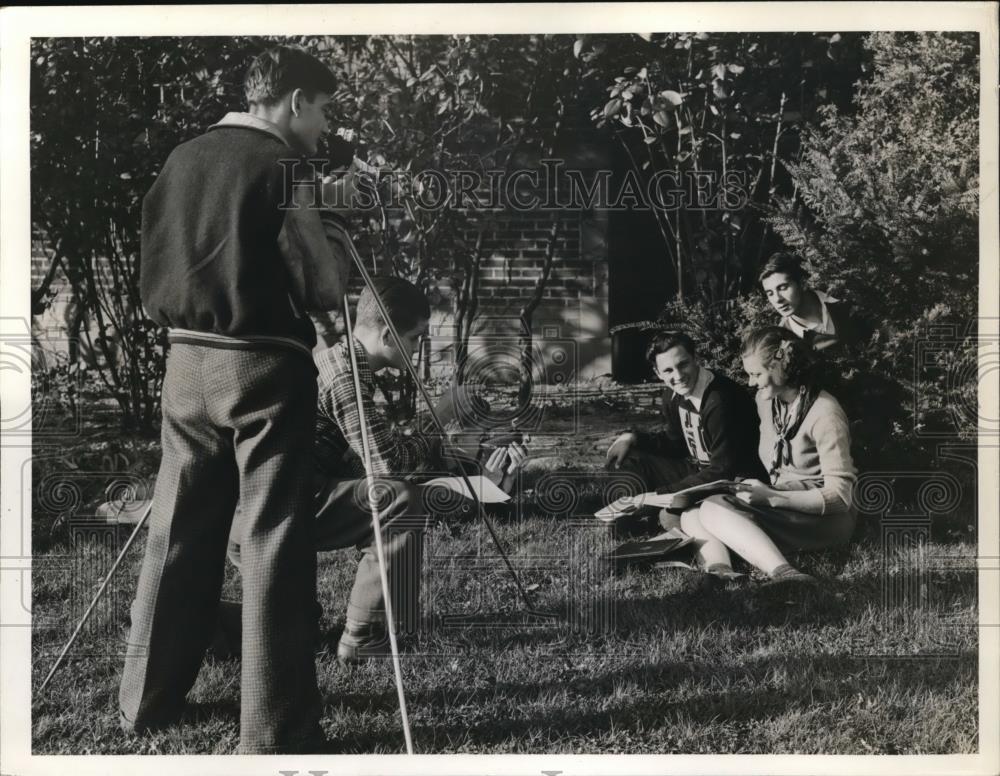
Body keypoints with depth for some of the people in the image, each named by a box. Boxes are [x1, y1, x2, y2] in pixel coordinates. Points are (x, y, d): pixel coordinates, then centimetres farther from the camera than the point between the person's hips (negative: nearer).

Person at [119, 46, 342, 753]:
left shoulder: (180, 160, 11)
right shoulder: (283, 165, -10)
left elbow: (154, 265, 15)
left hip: (188, 360, 7)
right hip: (265, 365, -6)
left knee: (178, 533, 15)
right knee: (274, 543, -2)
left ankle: (148, 699, 24)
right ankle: (275, 731, 1)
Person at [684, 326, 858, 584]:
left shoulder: (824, 413, -15)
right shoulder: (766, 399, 8)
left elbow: (839, 496, -19)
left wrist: (772, 497, -24)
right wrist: (759, 489, 3)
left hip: (825, 518, -8)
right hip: (782, 508, 8)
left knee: (715, 510, -27)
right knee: (691, 519, -10)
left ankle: (784, 574, -44)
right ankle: (719, 571, -38)